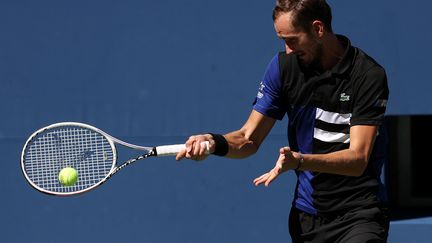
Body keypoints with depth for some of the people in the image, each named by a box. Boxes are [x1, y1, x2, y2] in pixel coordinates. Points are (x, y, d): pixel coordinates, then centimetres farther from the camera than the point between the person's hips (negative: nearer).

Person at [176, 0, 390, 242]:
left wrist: (300, 160, -34)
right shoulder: (284, 65, 2)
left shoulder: (369, 75, -12)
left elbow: (358, 159, -19)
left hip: (360, 215, -4)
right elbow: (249, 139, 5)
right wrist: (214, 142, -16)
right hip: (306, 215, 4)